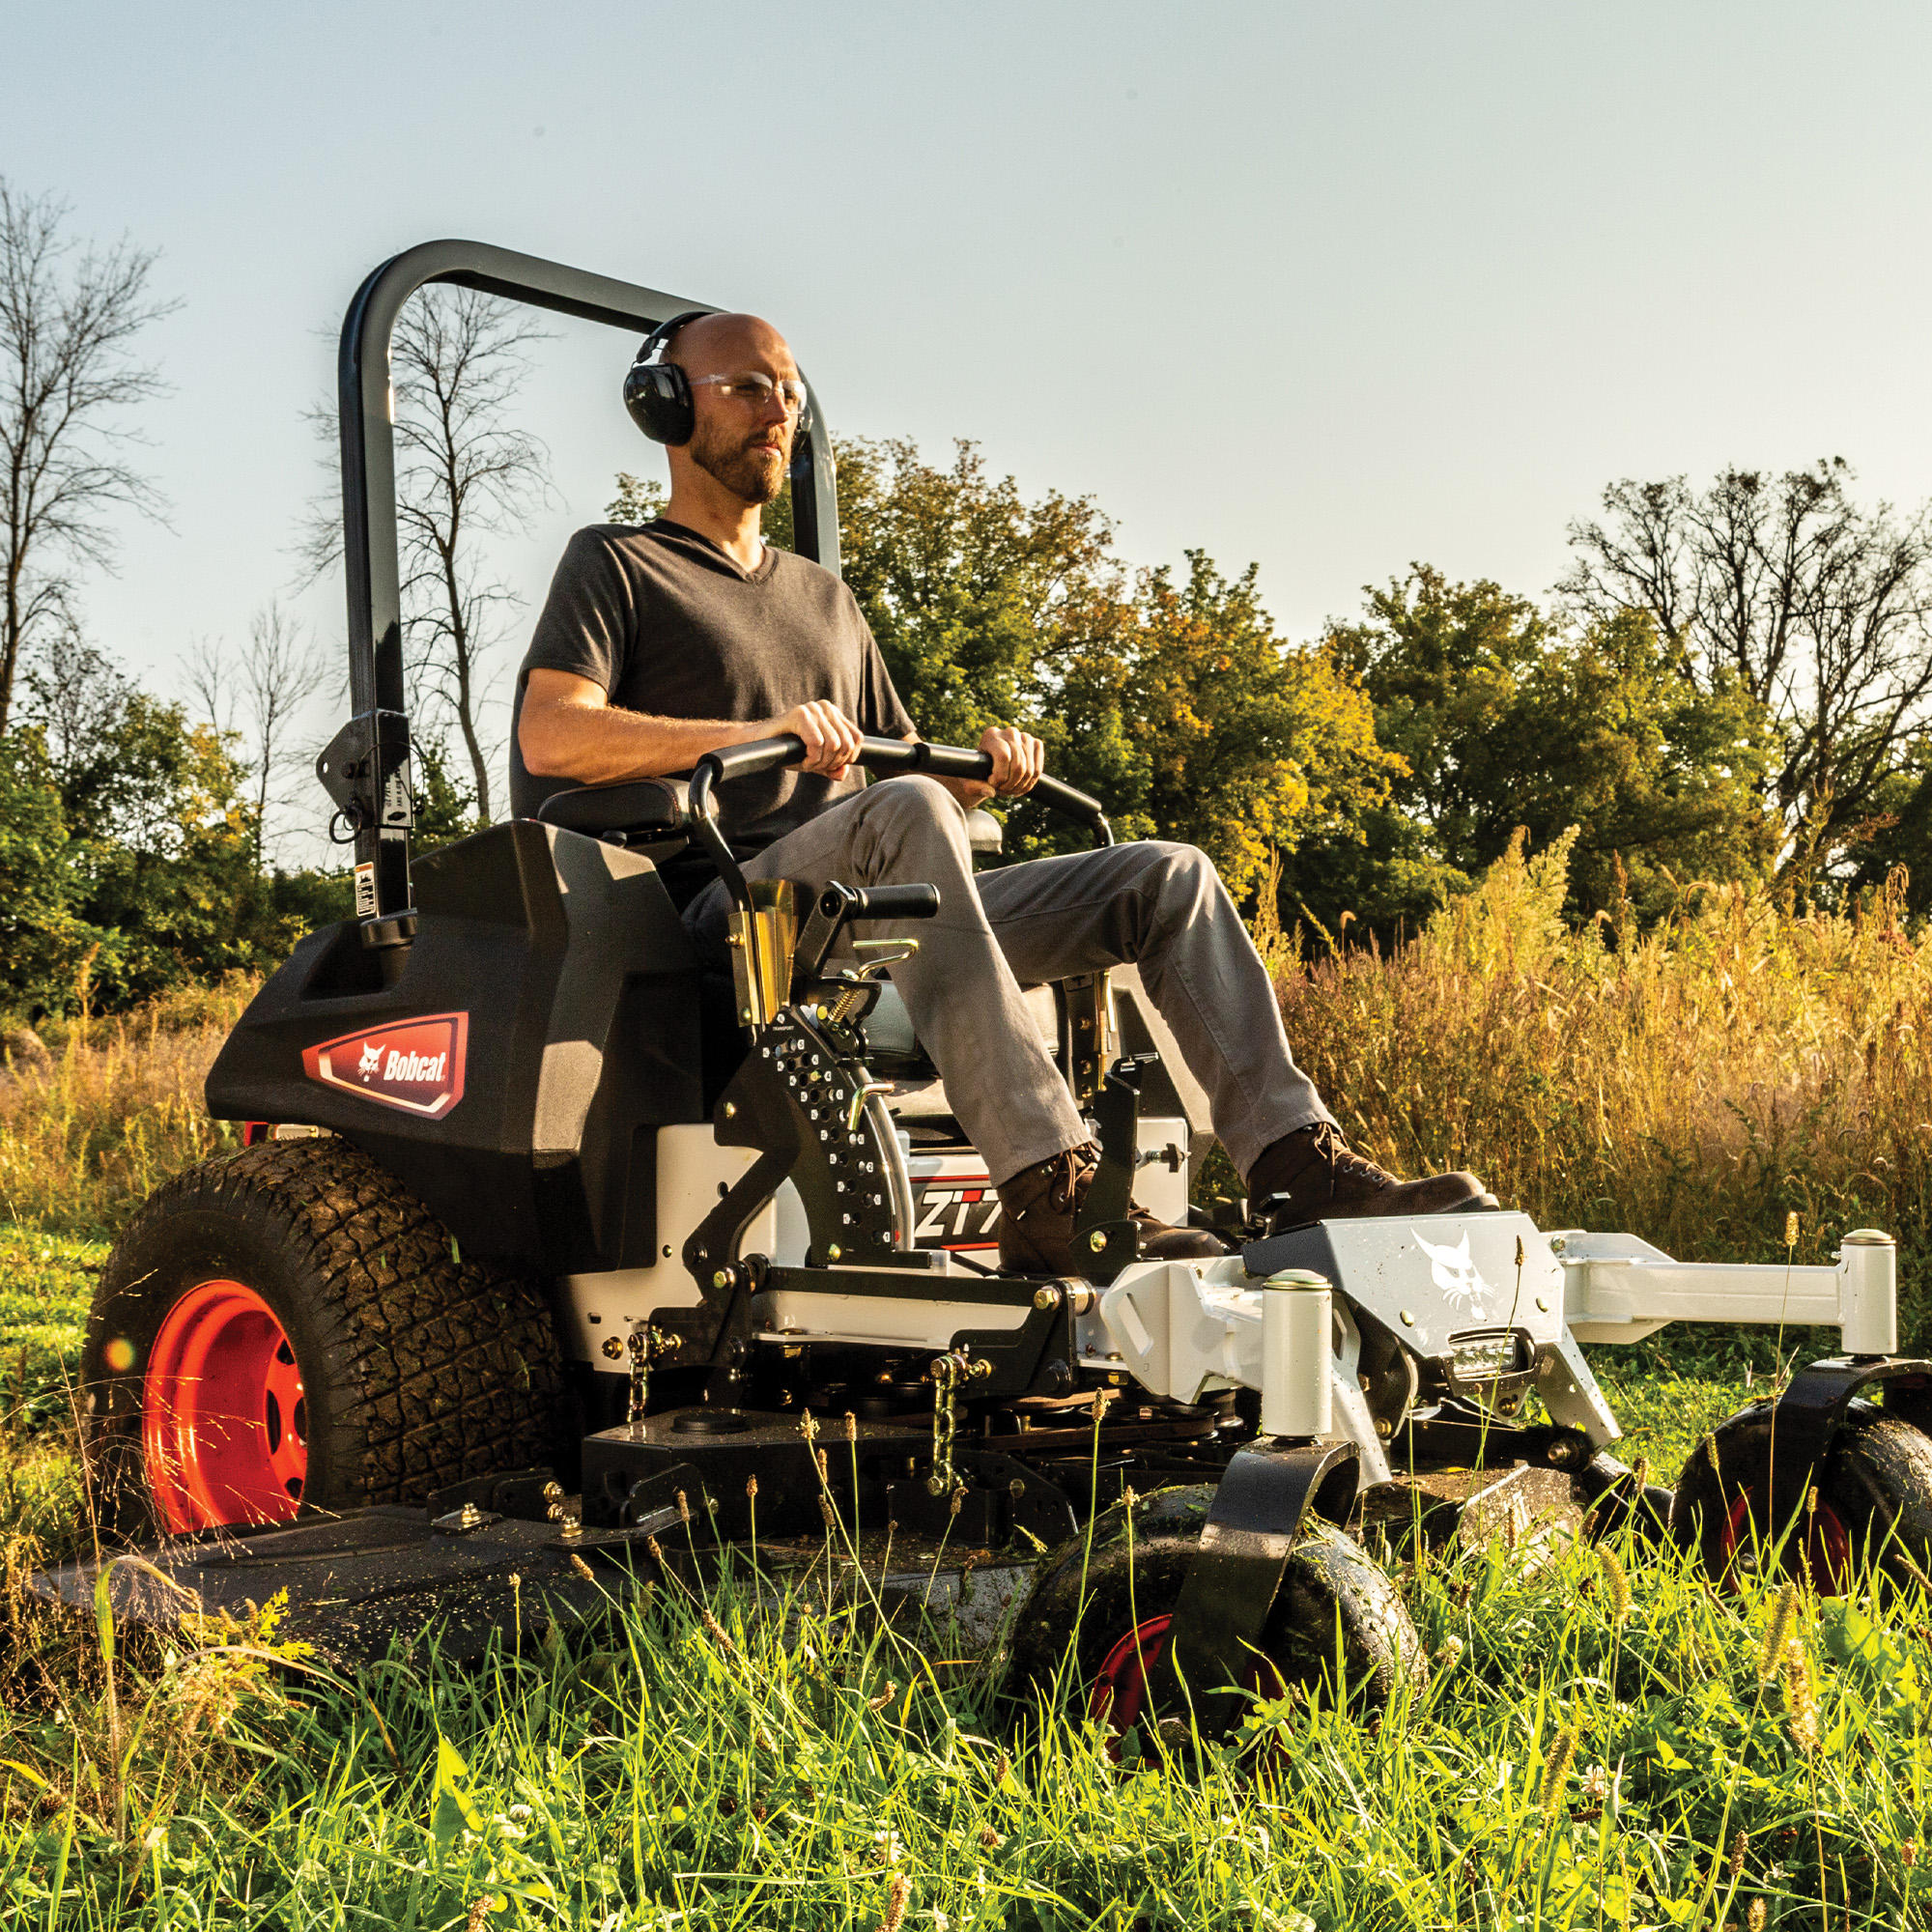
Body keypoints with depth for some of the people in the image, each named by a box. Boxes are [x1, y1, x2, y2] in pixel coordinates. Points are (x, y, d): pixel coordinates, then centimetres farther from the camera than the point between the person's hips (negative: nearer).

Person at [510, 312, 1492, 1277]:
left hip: (880, 924, 7)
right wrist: (759, 734, -21)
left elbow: (906, 760, 28)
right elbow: (549, 736, -8)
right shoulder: (614, 563, 10)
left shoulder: (822, 596, 30)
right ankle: (1046, 1194, -47)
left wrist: (984, 771, 2)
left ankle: (1296, 1162, -19)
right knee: (903, 810, -37)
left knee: (1168, 876, -4)